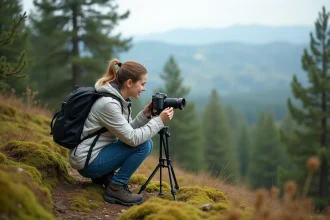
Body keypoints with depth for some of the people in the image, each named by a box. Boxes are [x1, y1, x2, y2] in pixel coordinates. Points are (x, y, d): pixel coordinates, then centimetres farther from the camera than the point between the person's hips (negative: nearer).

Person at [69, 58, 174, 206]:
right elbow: (132, 138, -24)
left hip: (97, 153, 10)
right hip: (87, 162, -10)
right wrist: (159, 121, -19)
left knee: (144, 141, 12)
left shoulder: (119, 98, 5)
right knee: (143, 144, -16)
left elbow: (127, 131, 9)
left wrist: (144, 116, -5)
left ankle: (105, 176, 10)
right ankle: (115, 188, -8)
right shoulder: (109, 103, -24)